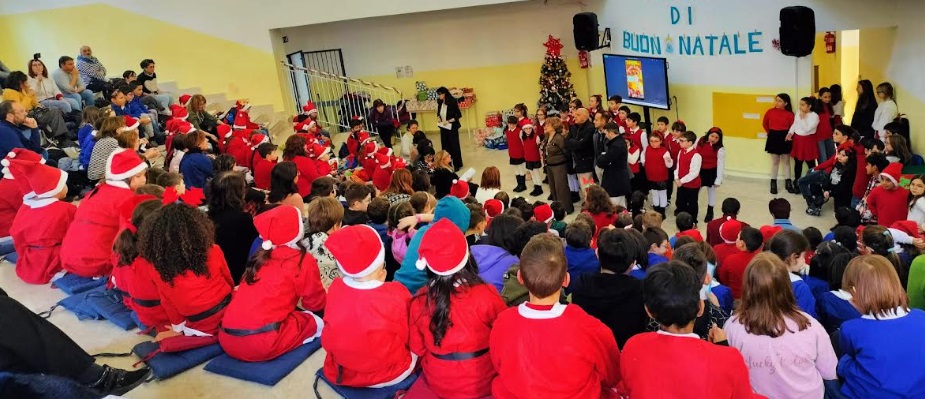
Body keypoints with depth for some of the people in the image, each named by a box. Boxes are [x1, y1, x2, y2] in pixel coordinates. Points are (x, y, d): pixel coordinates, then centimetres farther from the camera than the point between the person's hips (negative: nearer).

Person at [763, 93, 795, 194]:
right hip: (773, 138, 1)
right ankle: (773, 183, 14)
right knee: (775, 161, 8)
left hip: (785, 138, -1)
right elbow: (765, 123, 12)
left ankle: (788, 183, 17)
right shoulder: (770, 112, -3)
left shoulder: (789, 114, -9)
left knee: (786, 161, 9)